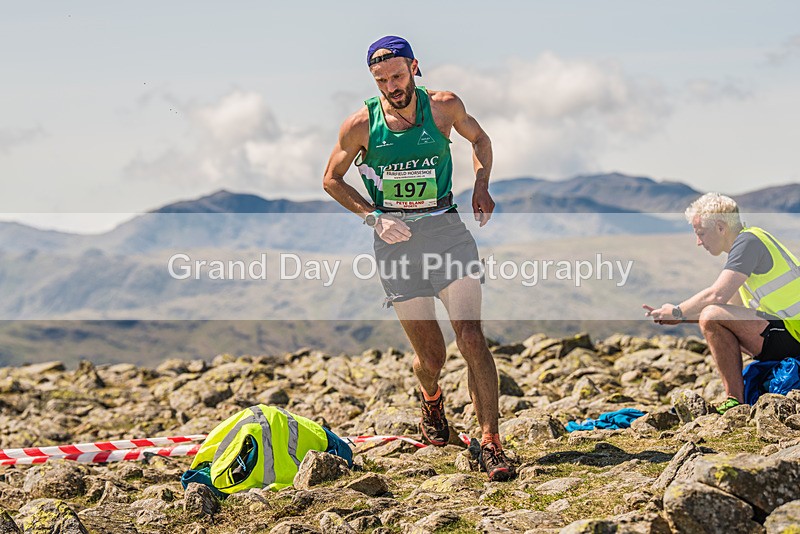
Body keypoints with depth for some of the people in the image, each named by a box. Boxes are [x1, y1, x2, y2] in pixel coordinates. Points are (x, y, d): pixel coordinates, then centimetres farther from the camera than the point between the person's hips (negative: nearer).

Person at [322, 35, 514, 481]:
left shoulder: (445, 106, 0)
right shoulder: (362, 124, -3)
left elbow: (479, 139, 20)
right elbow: (332, 180, 9)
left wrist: (482, 188, 3)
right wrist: (373, 218, -6)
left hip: (446, 227, 0)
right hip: (395, 239, 0)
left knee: (471, 336, -15)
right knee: (430, 356, 4)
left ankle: (491, 445, -15)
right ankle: (432, 402, 41)